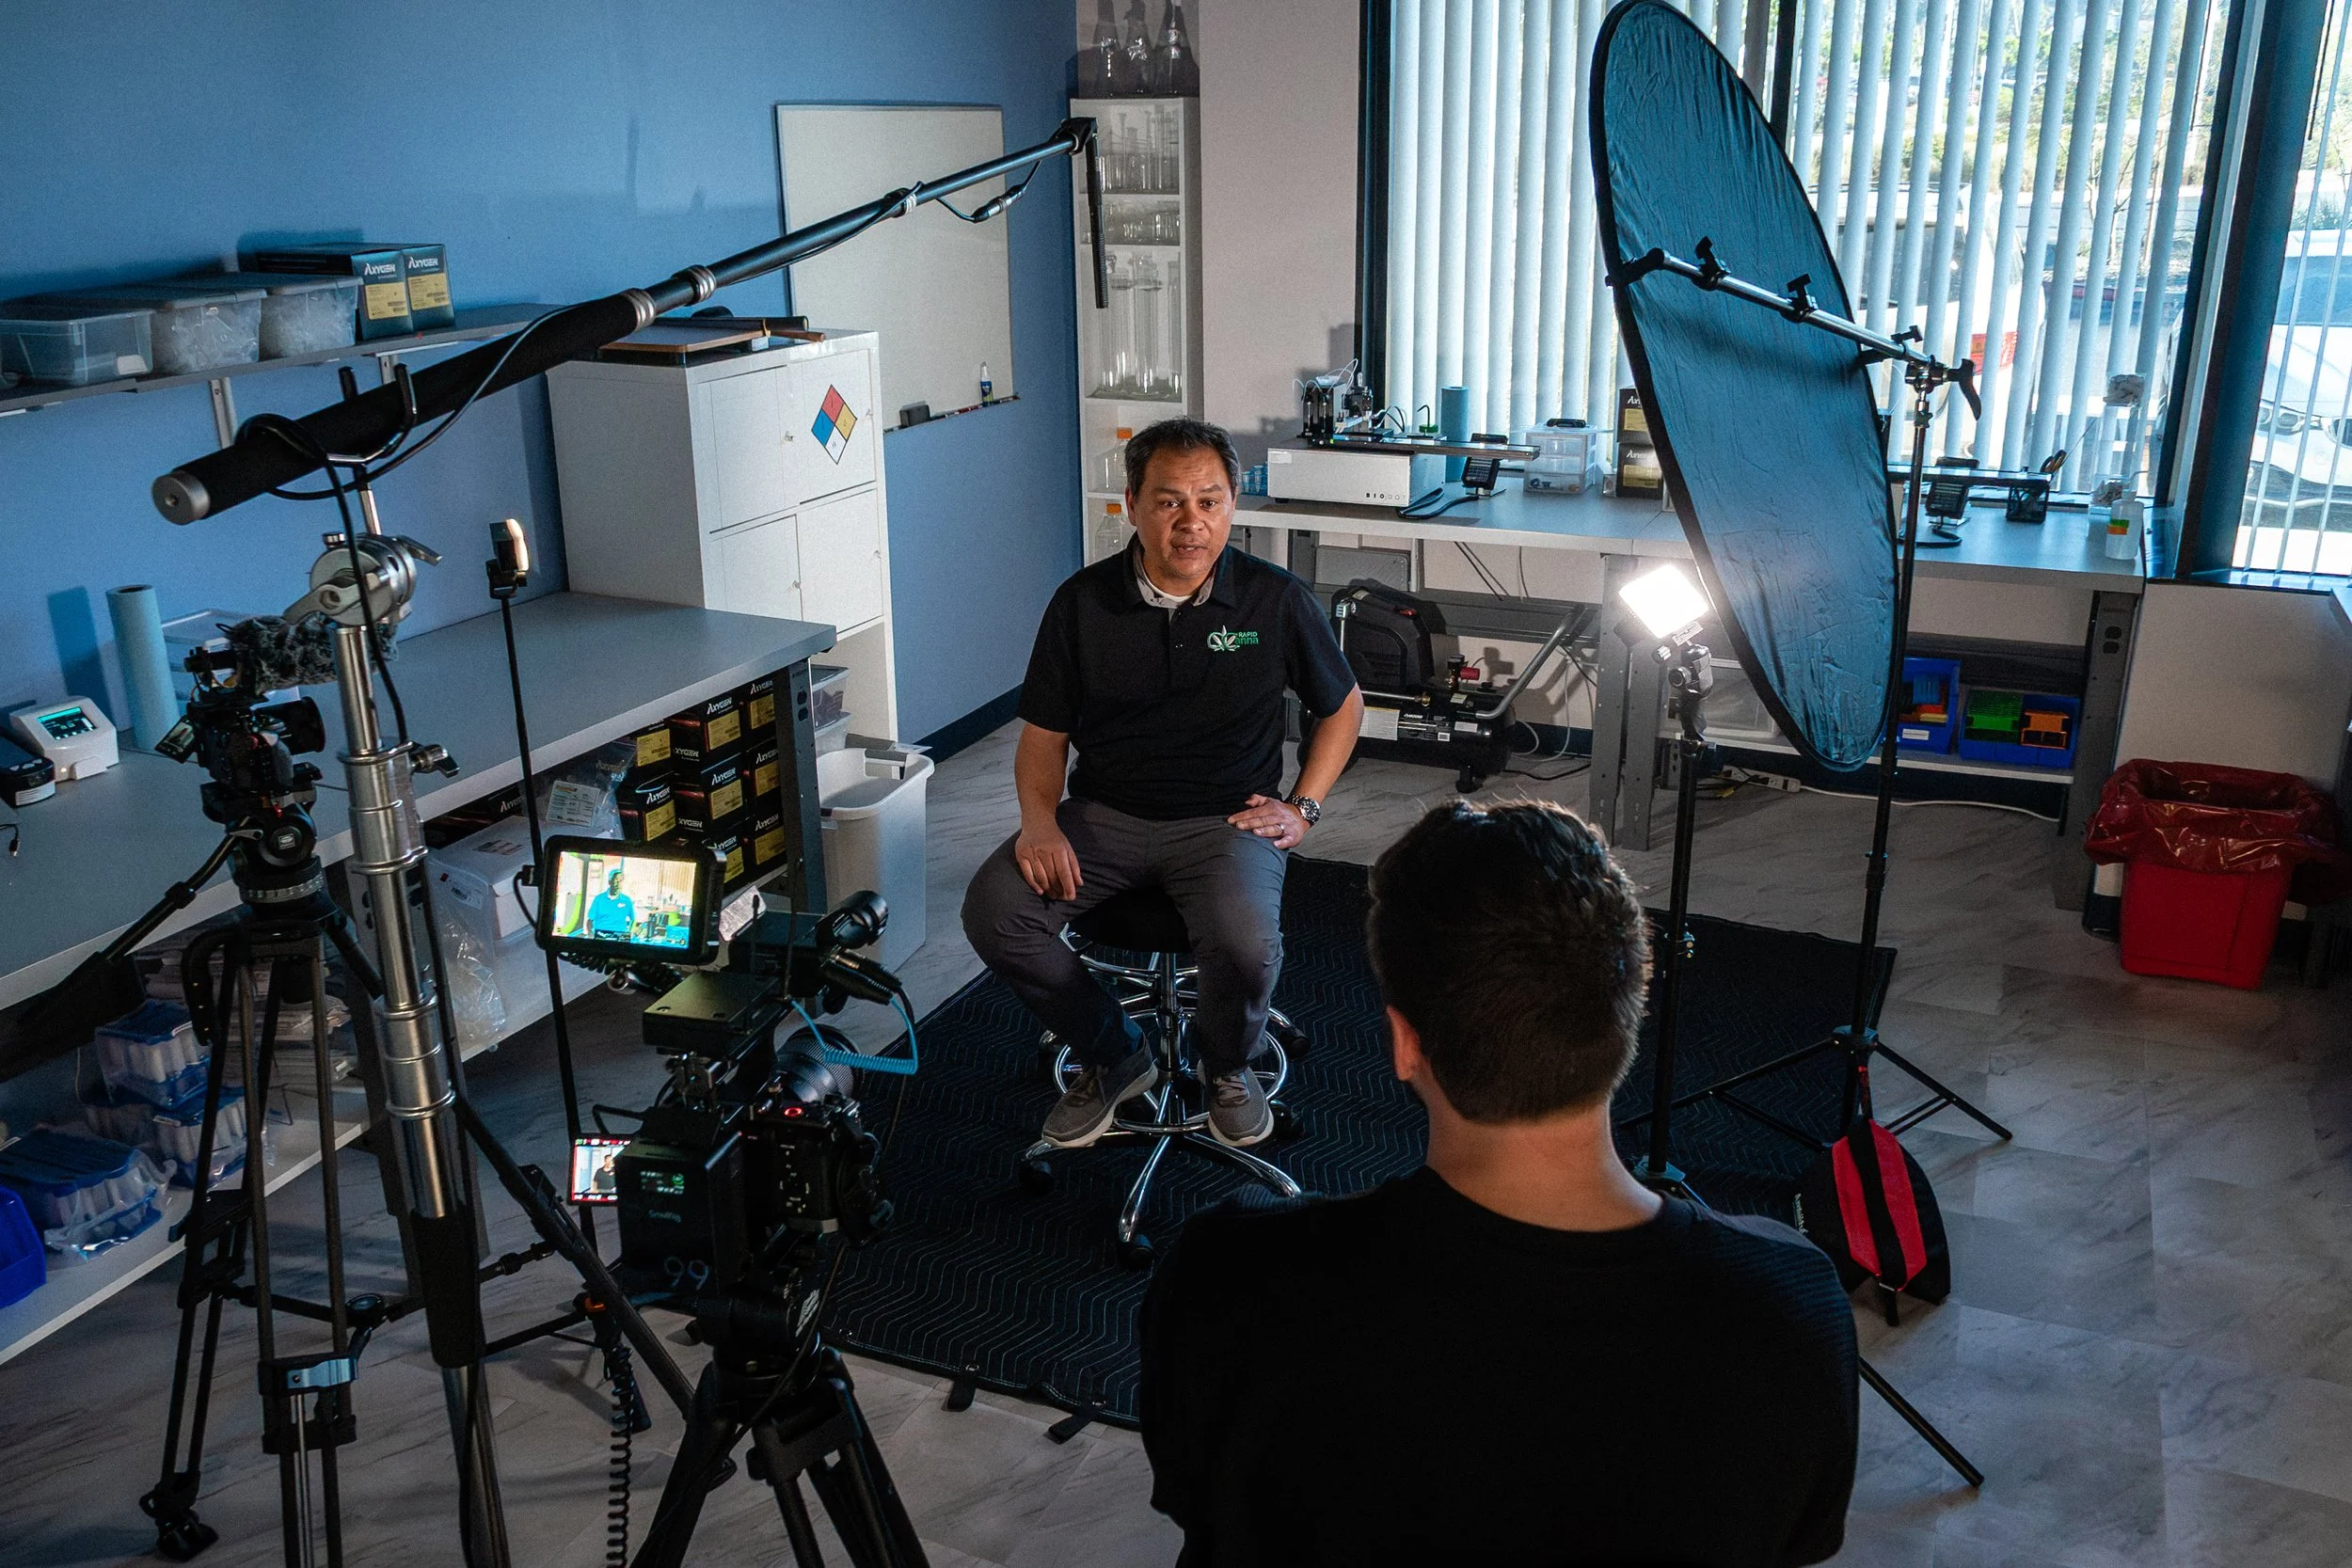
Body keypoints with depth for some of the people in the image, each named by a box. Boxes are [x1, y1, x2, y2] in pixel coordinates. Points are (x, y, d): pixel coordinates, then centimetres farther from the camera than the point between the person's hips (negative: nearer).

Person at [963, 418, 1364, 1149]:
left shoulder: (1277, 600, -2)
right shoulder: (1083, 602, 0)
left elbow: (1342, 706, 12)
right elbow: (1044, 733, 6)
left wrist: (1303, 807, 1)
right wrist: (1040, 819, -12)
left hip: (1226, 819, -2)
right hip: (1105, 814, 2)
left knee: (1245, 942, -33)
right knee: (994, 910, -22)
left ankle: (1227, 1066, 6)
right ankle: (1113, 1057, 4)